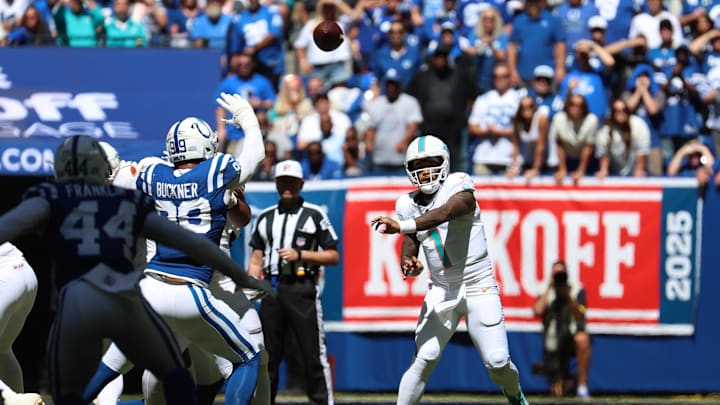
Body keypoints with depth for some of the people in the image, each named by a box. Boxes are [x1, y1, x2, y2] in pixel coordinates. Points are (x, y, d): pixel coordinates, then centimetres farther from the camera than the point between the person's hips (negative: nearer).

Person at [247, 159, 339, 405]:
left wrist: (300, 255, -10)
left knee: (313, 354, -6)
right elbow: (256, 260, 18)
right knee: (267, 354, 6)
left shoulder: (314, 215, 3)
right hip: (271, 290, 4)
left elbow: (333, 256, 1)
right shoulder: (266, 218, 16)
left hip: (301, 289, -4)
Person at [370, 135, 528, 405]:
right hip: (441, 290, 4)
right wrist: (409, 266, -19)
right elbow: (409, 251, 6)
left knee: (498, 362, -5)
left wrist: (400, 227, -41)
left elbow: (442, 214, -32)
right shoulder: (408, 205, 4)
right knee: (424, 360, -10)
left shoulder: (459, 186, -12)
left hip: (478, 286, -3)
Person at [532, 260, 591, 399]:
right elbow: (538, 311, -15)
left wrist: (567, 296, -22)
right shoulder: (546, 292, 5)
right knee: (558, 393, -4)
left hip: (572, 337, -2)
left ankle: (582, 386, -33)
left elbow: (579, 315, -13)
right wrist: (550, 288, -10)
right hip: (554, 344, 2)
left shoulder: (576, 290, 0)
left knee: (582, 339, -41)